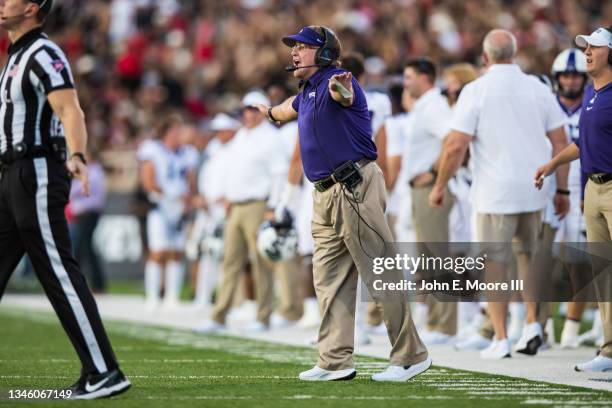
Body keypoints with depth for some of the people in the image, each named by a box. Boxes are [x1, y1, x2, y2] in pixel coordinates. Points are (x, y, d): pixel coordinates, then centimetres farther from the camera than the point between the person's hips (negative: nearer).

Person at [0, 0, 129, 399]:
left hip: (38, 172, -10)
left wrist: (77, 156, -43)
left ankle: (105, 372, -9)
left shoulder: (43, 54, -12)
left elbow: (71, 111, -26)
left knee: (60, 274, -11)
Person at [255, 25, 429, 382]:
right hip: (326, 196, 10)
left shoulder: (334, 82, -11)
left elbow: (343, 96, -37)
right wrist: (268, 111, 64)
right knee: (330, 281, 11)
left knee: (382, 275, -8)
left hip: (355, 188, -10)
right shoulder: (307, 94, 19)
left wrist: (341, 91, -60)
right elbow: (286, 110, 43)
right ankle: (335, 362, 15)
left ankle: (411, 355, -5)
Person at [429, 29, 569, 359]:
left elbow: (456, 146, -11)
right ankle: (532, 323, 11)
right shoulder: (538, 89, 4)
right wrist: (562, 191, 11)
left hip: (495, 194, -4)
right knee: (527, 254, 21)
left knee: (493, 264, 3)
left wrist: (439, 186, 2)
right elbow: (560, 142, 4)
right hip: (533, 192, 4)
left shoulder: (476, 91, -7)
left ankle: (500, 339, 0)